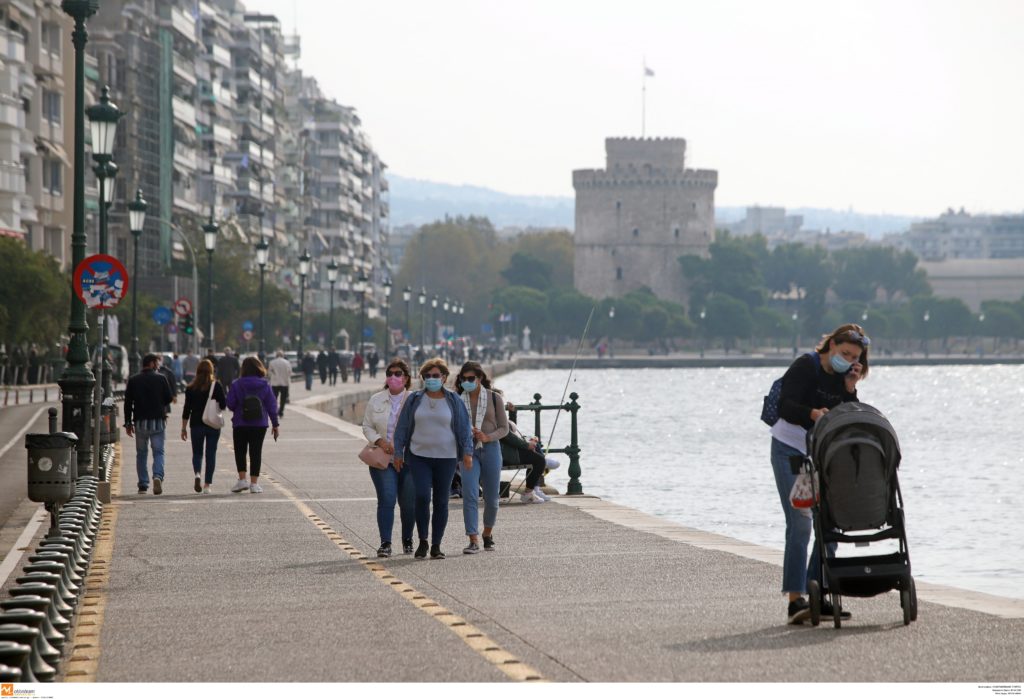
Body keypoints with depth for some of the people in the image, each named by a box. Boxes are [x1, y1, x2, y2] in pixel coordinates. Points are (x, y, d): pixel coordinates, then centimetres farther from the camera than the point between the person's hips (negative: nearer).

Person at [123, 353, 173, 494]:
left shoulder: (133, 380, 3)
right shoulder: (161, 379, -2)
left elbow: (128, 403, 3)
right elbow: (168, 399, 2)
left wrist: (128, 423, 8)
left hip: (140, 422, 2)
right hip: (158, 421, -2)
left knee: (141, 453, 10)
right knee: (158, 451, 2)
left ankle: (143, 484, 8)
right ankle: (158, 476, -22)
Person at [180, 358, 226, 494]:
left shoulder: (190, 388, -2)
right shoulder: (216, 385, -6)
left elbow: (187, 409, 0)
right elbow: (223, 405, -6)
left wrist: (183, 428, 5)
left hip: (196, 424, 1)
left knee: (197, 452, 13)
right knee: (211, 453, 7)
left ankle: (197, 474, -15)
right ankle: (207, 484, 4)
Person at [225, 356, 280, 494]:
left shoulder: (237, 385, -8)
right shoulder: (265, 385, -3)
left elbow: (230, 403, -8)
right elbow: (272, 406, 0)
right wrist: (276, 424, 7)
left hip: (240, 424, -1)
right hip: (260, 425, 1)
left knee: (240, 452, 12)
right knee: (256, 452, 7)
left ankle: (242, 479, 1)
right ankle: (254, 483, 5)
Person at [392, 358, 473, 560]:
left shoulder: (453, 401, 4)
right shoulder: (414, 400, 5)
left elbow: (464, 428, 3)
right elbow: (402, 428, 9)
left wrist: (467, 452, -7)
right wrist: (398, 453, 5)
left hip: (446, 458, 0)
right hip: (419, 457, 0)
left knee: (441, 501, 3)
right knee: (422, 496, -15)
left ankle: (436, 545, 11)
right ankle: (422, 541, -2)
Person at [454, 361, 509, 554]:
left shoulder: (494, 398, 1)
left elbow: (504, 427, 3)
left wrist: (488, 437, -15)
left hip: (490, 449, 1)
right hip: (467, 450, 0)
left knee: (491, 497, 8)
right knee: (469, 495, -15)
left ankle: (488, 533, 33)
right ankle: (473, 540, -16)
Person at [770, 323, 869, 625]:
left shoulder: (844, 377, 6)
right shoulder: (805, 367, -13)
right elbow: (785, 407, -22)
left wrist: (849, 389, -12)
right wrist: (812, 413, -39)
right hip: (790, 451, -7)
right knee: (800, 524, -16)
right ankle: (795, 600, -18)